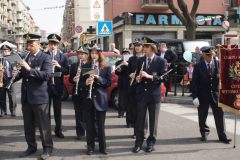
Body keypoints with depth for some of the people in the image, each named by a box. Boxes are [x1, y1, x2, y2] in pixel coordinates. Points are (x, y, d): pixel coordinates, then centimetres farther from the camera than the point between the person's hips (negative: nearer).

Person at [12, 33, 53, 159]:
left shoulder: (45, 58, -7)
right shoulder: (26, 58, 12)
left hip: (39, 97, -6)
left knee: (43, 124, 3)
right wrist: (16, 74, -6)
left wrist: (30, 69, -26)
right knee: (28, 124, 14)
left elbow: (47, 75, -20)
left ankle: (47, 148, 14)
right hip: (26, 97, 6)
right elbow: (24, 74, 16)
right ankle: (31, 147, 27)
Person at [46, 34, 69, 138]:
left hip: (57, 87, 1)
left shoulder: (63, 57, 4)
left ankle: (58, 130, 20)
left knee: (58, 110, 9)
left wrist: (59, 66, -16)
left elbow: (67, 71, -1)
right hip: (46, 86, -1)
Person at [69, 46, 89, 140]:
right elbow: (70, 79, 9)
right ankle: (80, 133, 13)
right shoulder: (73, 66, 11)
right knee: (79, 114, 6)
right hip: (77, 93, 3)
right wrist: (73, 79, -14)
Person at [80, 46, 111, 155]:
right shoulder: (85, 67, 6)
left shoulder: (106, 68, 3)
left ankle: (103, 147, 16)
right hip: (88, 99, 1)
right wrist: (86, 83, -19)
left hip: (100, 99, -1)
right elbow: (80, 82, 3)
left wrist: (98, 78, -19)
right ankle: (90, 147, 16)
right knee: (89, 124, 5)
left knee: (101, 125, 5)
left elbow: (108, 83, -3)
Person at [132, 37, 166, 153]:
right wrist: (138, 78, -10)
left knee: (153, 120, 7)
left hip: (154, 94, -3)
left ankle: (151, 142, 20)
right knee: (140, 120, 4)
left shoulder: (160, 61, -4)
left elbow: (162, 78, -11)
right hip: (141, 94, 3)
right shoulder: (140, 60, 8)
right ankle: (139, 142, 13)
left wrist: (149, 76, -23)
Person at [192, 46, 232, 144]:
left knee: (219, 115, 1)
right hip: (203, 95, -1)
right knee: (202, 117, 10)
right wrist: (195, 96, -12)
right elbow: (194, 82, -6)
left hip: (215, 94, 1)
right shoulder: (198, 66, -5)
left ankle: (222, 137, 11)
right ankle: (204, 133, 31)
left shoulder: (218, 64, 1)